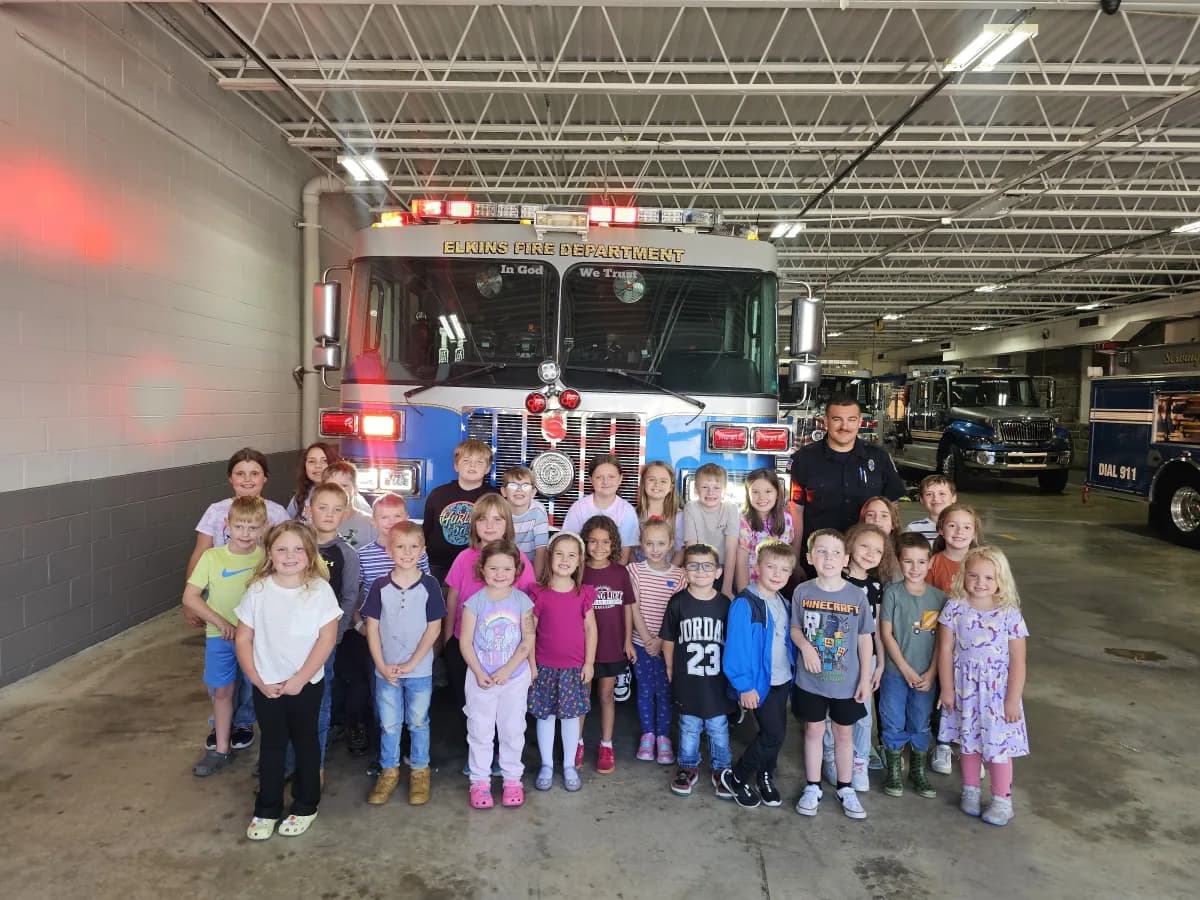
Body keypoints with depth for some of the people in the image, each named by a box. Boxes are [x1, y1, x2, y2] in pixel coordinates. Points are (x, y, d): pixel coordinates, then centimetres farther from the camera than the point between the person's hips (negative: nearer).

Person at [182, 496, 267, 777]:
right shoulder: (212, 557, -10)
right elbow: (190, 597, -8)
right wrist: (221, 622, -16)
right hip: (220, 637, 1)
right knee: (222, 691, 12)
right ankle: (221, 750, 29)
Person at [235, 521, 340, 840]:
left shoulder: (320, 590, -13)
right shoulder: (258, 590, -6)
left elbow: (326, 639, -14)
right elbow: (243, 639, -2)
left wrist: (299, 679, -16)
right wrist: (258, 680, -8)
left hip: (307, 685, -2)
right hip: (266, 686, 2)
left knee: (305, 743, 14)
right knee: (271, 745, 14)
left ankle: (305, 806, 30)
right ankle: (266, 809, 30)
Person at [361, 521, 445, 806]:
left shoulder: (429, 585, -8)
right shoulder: (380, 585, -4)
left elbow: (434, 628, -7)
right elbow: (372, 627, -2)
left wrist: (411, 663, -12)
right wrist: (382, 665, -8)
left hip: (420, 669, -1)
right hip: (386, 669, 1)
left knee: (418, 722, 12)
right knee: (389, 724, 13)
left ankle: (419, 772, 28)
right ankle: (389, 771, 30)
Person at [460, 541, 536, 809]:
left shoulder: (522, 601, -7)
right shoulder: (475, 602, -9)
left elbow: (528, 641, -8)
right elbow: (466, 642, -8)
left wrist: (506, 671, -16)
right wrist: (479, 673, -17)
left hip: (515, 677, 1)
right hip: (480, 678, 0)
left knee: (512, 729, 11)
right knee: (479, 730, 9)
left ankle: (512, 779, 27)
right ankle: (480, 781, 23)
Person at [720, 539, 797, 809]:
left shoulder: (783, 604, 6)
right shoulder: (744, 604, -19)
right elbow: (736, 646, -20)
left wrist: (793, 671, 12)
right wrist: (744, 685, -19)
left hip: (782, 680, 7)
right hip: (759, 682, -7)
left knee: (776, 733, 14)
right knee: (774, 734, -8)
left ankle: (765, 777, 35)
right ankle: (735, 777, 10)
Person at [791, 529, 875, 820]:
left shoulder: (856, 596, -10)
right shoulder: (802, 592, -9)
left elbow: (864, 639, -3)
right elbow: (795, 628, 3)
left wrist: (866, 678, -3)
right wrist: (805, 646, -17)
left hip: (847, 681, 0)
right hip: (811, 680, 0)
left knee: (844, 733, 15)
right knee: (814, 730, 14)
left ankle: (845, 789, 32)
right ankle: (812, 787, 29)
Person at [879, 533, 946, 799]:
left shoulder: (939, 597, -3)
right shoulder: (892, 593, -10)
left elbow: (942, 639, 0)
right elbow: (886, 634, -10)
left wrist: (931, 673, -7)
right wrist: (906, 670, -12)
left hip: (926, 675, 2)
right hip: (896, 672, -2)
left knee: (921, 725, 15)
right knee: (894, 724, 8)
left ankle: (918, 770, 32)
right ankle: (894, 771, 24)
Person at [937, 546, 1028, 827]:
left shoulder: (1010, 614, -12)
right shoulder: (955, 608, -8)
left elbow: (1018, 661, -9)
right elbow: (945, 649, -4)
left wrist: (1013, 699, -9)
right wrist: (947, 688, -3)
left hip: (997, 691, -2)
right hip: (965, 689, 2)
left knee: (998, 745, 7)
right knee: (969, 742, 16)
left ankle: (1002, 801, 24)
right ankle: (970, 791, 34)